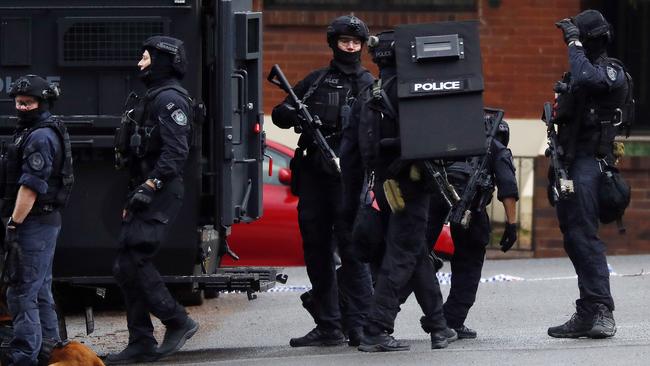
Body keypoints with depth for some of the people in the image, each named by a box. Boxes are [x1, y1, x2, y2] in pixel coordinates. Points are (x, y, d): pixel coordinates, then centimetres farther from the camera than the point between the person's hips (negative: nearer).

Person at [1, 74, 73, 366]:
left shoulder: (40, 138, -16)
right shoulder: (35, 133, 18)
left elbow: (31, 186, -23)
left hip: (34, 223, -11)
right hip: (44, 221, 11)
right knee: (41, 289, 17)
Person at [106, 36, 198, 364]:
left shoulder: (170, 99, -10)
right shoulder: (153, 98, 22)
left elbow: (175, 151, -21)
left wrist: (150, 186, -26)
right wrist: (133, 199, 23)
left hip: (160, 195, -10)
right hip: (147, 195, 10)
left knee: (130, 264, -15)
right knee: (129, 266, 6)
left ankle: (178, 322, -8)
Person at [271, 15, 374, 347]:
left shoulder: (367, 84, 7)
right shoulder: (316, 80, 16)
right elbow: (279, 114, 15)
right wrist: (297, 115, -6)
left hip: (347, 177, -4)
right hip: (312, 175, 4)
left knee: (352, 250, -10)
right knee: (317, 251, 6)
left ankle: (359, 325, -11)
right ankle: (328, 326, 12)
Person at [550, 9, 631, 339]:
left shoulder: (612, 72, -8)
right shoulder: (584, 68, 20)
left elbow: (585, 77, -29)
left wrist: (574, 41, -20)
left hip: (589, 162, -10)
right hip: (571, 163, 10)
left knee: (583, 235, -18)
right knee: (574, 237, 9)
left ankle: (601, 312, -22)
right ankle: (588, 314, 12)